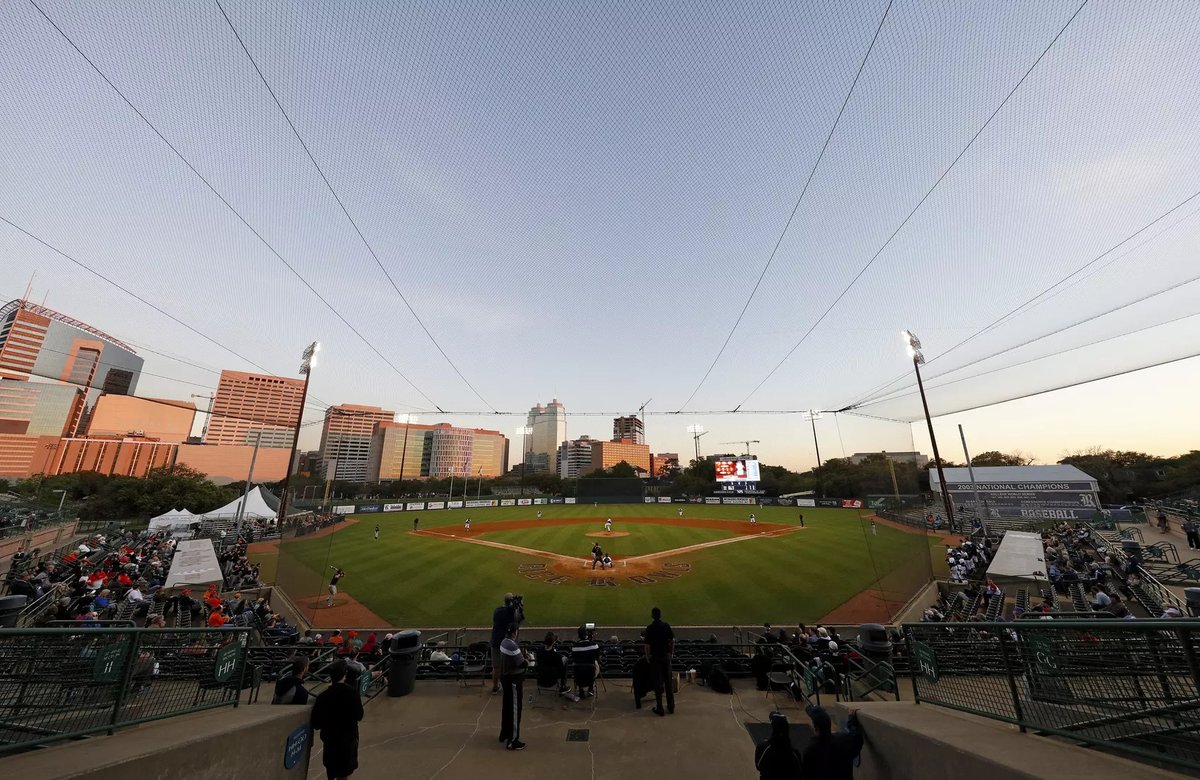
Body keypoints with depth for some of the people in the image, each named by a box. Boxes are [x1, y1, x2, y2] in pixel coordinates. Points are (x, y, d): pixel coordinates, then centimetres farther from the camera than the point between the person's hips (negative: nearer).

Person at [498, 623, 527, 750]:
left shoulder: (504, 642, 2)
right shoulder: (512, 646, -29)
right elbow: (522, 664, -24)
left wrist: (522, 656, 0)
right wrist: (527, 662, -4)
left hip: (506, 677, 10)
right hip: (514, 680, -10)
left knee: (507, 706, 23)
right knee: (515, 710, 3)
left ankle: (504, 734, 38)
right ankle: (512, 741, 12)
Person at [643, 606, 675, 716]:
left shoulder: (650, 628, -15)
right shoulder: (667, 625, -5)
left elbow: (647, 645, -13)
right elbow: (672, 641, 1)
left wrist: (648, 656, 1)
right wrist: (671, 653, 13)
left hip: (655, 657, -3)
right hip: (666, 656, 4)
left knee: (658, 683, 7)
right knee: (669, 681, 16)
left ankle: (659, 709, 14)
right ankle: (671, 707, 25)